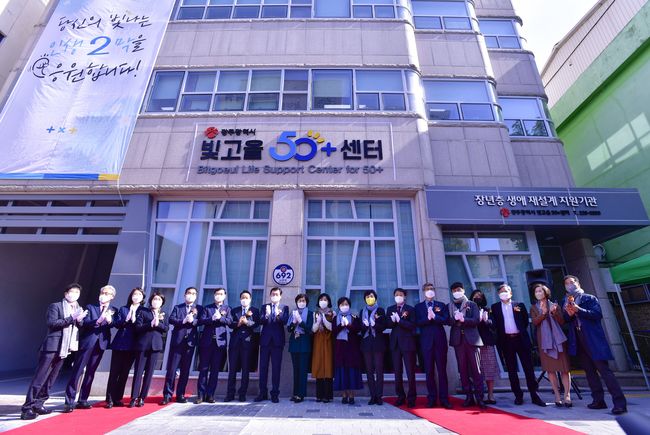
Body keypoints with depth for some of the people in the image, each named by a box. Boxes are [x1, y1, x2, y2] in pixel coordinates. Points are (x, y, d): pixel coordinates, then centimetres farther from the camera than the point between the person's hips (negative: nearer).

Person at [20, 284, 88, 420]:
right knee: (40, 377, -4)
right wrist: (71, 318, -19)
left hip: (64, 348, 6)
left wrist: (79, 320, -8)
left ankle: (38, 404, 21)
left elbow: (80, 328, 13)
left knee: (51, 378, 11)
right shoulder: (56, 306, -2)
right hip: (52, 346, -6)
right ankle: (27, 408, 3)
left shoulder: (79, 310, 15)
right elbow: (51, 323, -14)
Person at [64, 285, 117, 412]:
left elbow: (113, 325, -6)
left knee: (90, 373, 9)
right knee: (77, 371, -3)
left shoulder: (113, 311, 8)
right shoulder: (90, 307, 5)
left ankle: (83, 400, 18)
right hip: (87, 342, -2)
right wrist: (98, 320, -27)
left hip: (101, 343, 2)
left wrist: (109, 320, -28)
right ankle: (69, 402, 4)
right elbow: (85, 323, -9)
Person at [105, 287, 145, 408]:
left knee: (124, 373, 6)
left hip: (132, 346, 0)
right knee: (114, 372, -1)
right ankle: (110, 399, 6)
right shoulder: (123, 309, 8)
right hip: (119, 344, 0)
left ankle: (118, 399, 16)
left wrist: (134, 319, -18)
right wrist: (126, 319, -18)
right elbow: (117, 324, -1)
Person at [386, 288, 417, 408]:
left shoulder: (410, 309, -1)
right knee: (397, 372, 9)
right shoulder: (390, 309, 10)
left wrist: (399, 320, -19)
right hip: (395, 343, 4)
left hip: (407, 342, -3)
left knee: (410, 372, 1)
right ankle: (400, 396, 21)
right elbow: (387, 325, 3)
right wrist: (393, 320, -17)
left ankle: (411, 398, 14)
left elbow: (413, 326, -11)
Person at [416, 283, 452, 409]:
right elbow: (417, 323, -3)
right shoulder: (418, 307, 9)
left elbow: (446, 320, -3)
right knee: (429, 371, 4)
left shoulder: (441, 305, 12)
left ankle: (444, 399, 10)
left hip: (440, 341, 0)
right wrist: (428, 318, -19)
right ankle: (432, 398, 13)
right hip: (426, 341, 0)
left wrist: (434, 316, -16)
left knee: (442, 370, 2)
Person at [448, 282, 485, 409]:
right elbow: (448, 321, 0)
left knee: (476, 369, -1)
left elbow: (476, 320, -4)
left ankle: (479, 397, 6)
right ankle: (469, 397, 13)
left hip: (472, 339, -1)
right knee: (463, 369, 5)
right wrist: (456, 318, -18)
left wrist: (463, 319, -17)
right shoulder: (449, 306, 11)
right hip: (458, 340, 2)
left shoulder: (472, 305, 8)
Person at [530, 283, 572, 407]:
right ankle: (557, 395, 8)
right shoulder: (534, 308, 9)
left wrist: (554, 312, -15)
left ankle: (567, 395, 1)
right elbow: (535, 322, -7)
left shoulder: (554, 305, 10)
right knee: (550, 368, 1)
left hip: (558, 339, 0)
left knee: (564, 367, -4)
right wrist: (543, 313, -21)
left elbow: (562, 322, 1)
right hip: (544, 340, 0)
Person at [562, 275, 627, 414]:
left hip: (593, 339, -5)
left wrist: (578, 310, -19)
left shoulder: (590, 298, 2)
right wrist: (569, 314, -11)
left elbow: (598, 314, -11)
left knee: (604, 370, -7)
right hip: (578, 341, 5)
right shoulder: (565, 302, 13)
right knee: (589, 371, 9)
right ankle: (599, 400, 16)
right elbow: (564, 320, 9)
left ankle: (620, 402, -1)